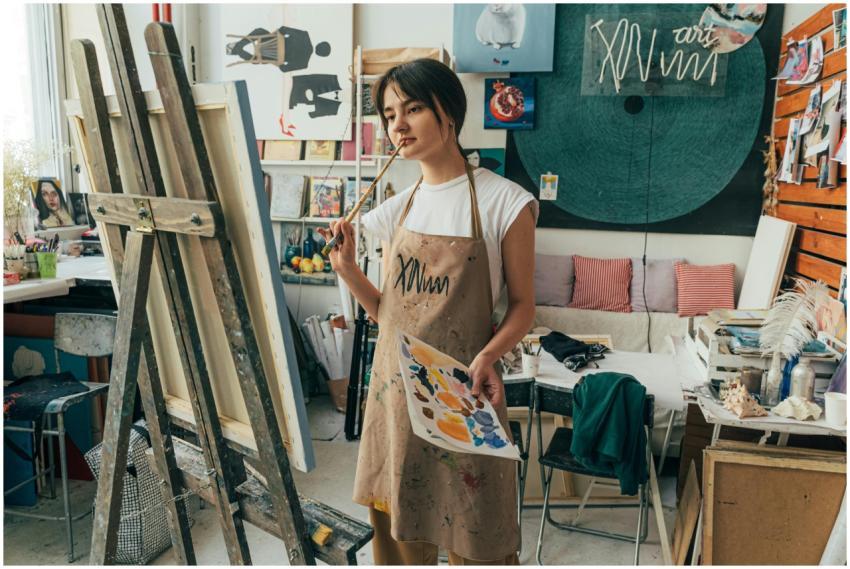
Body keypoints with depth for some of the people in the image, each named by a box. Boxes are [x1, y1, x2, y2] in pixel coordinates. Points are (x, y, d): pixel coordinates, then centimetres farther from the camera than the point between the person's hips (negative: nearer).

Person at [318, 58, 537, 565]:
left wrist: (488, 356, -21)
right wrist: (348, 270, -4)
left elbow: (522, 306, -4)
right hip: (396, 390, 5)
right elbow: (391, 313, 11)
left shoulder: (503, 202, -8)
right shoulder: (399, 208, 8)